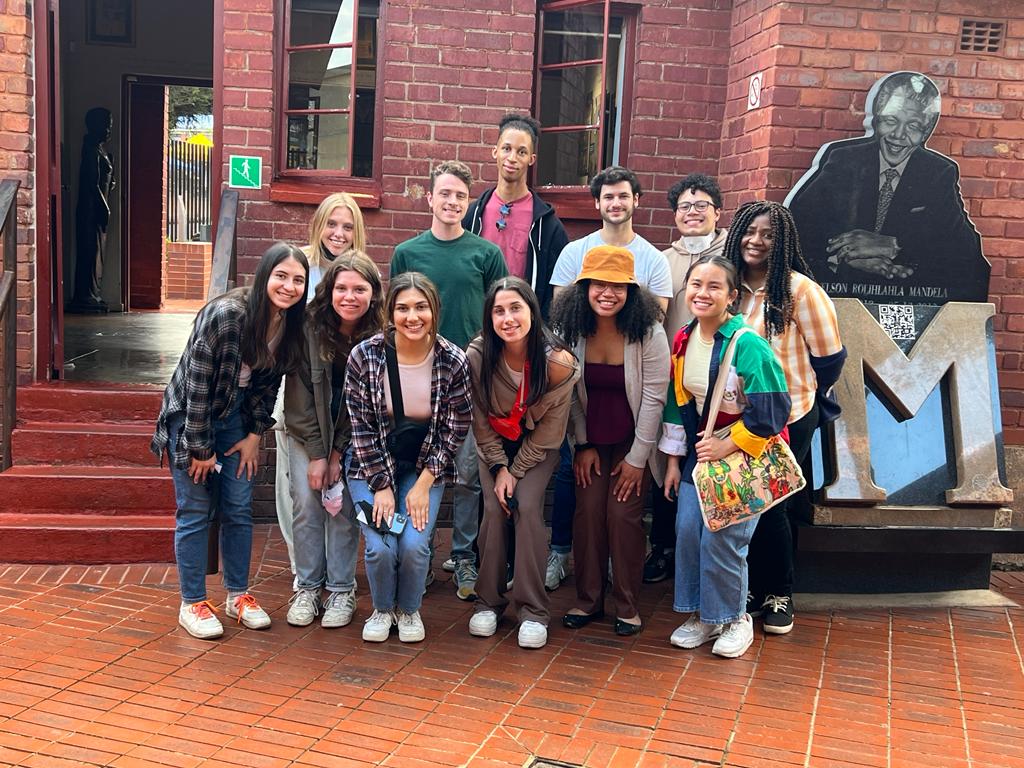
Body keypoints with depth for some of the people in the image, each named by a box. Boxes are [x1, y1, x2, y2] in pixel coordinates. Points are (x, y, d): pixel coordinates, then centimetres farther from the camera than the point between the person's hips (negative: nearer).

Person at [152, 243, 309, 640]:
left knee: (239, 509, 8)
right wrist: (200, 449, -18)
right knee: (195, 512, 0)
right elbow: (197, 383, -23)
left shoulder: (290, 325, -8)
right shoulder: (226, 314, -28)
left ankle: (238, 595, 22)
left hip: (235, 416, 6)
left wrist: (255, 434, 1)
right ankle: (192, 604, 12)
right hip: (190, 414, -6)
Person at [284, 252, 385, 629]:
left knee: (344, 509, -5)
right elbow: (299, 394, -11)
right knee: (306, 504, -5)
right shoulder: (310, 326, -16)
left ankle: (341, 591, 8)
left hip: (352, 437, 0)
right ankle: (307, 588, 9)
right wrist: (317, 453, -12)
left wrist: (338, 452, -12)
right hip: (307, 432, 1)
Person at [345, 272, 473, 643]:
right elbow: (361, 427, -10)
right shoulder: (365, 356, -15)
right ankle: (382, 609, 17)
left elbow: (455, 430, -6)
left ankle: (409, 609, 16)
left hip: (425, 465, 0)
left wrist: (423, 484, -10)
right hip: (373, 463, 0)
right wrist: (381, 485, -12)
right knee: (380, 546, -16)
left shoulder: (454, 362, -13)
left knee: (414, 544, -17)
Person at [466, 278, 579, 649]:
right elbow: (481, 420, -10)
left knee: (527, 507, -18)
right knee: (494, 509, -13)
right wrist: (499, 468, -12)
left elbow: (548, 431, -17)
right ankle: (488, 601, 5)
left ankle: (533, 611, -9)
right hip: (494, 443, 2)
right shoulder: (477, 355, -24)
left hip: (537, 446, -2)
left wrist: (516, 472, -15)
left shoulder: (558, 362, -28)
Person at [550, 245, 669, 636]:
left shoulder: (648, 332, -18)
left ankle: (628, 606, 8)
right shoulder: (571, 330, -9)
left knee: (623, 515, -8)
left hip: (634, 442, -3)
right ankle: (588, 600, 13)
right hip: (592, 441, 3)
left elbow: (653, 397, -15)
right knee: (587, 512, -3)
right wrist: (583, 445, -2)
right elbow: (570, 393, -1)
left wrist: (637, 457, -13)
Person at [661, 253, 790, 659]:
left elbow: (770, 410, -20)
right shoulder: (682, 341, 1)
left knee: (721, 538, -9)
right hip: (702, 450, 6)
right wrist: (673, 458, 10)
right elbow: (678, 401, 10)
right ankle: (700, 615, 18)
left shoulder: (747, 345, -21)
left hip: (747, 453, -6)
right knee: (687, 530, 0)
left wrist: (727, 446, -17)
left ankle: (734, 618, 14)